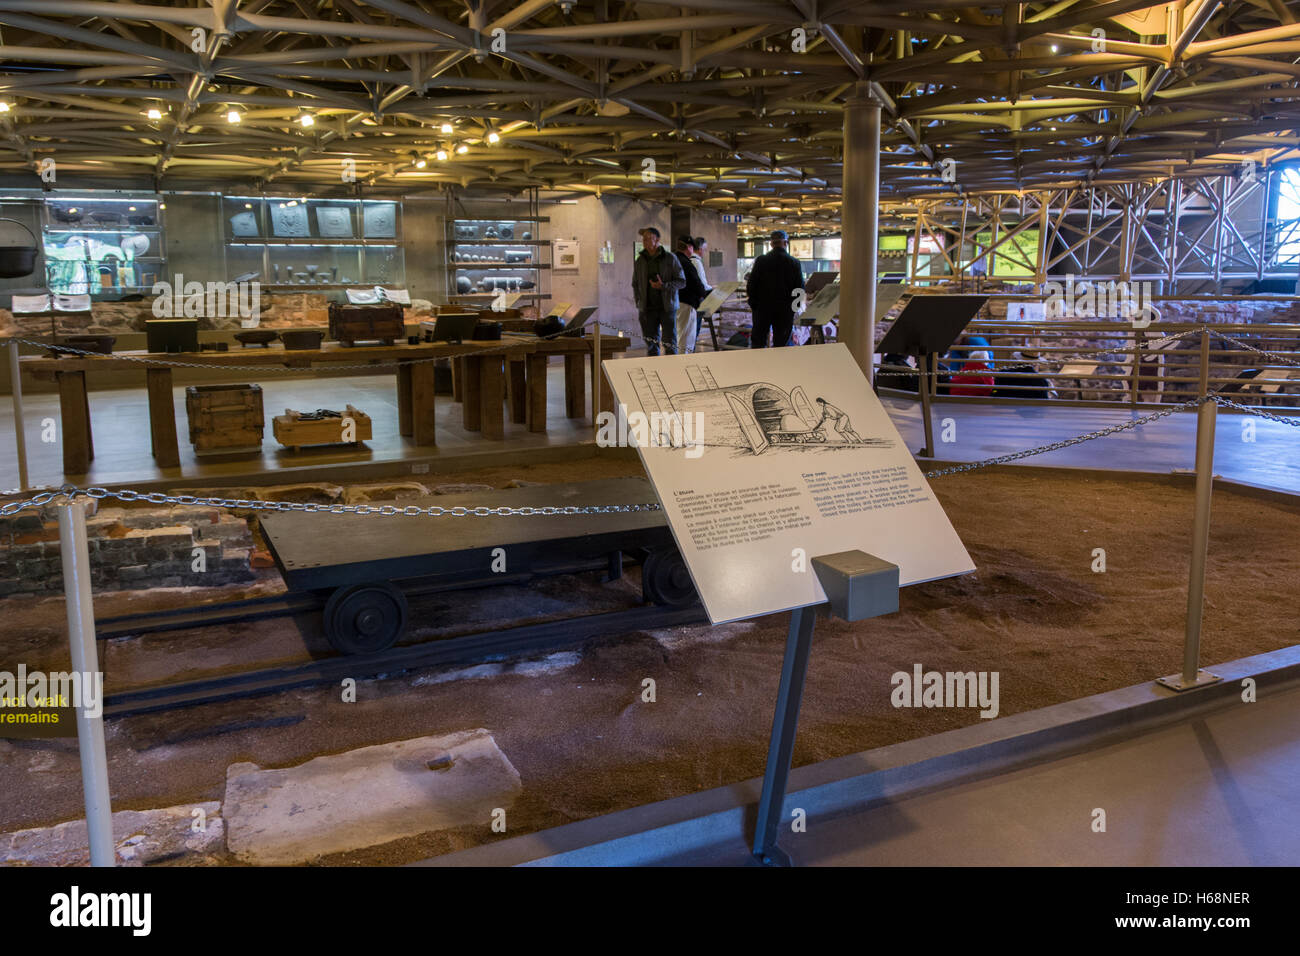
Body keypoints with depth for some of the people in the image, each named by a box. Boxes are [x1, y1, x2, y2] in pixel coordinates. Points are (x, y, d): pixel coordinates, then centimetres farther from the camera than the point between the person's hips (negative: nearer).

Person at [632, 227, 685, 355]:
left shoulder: (670, 258, -2)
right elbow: (635, 285, 16)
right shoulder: (639, 261, 8)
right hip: (647, 309, 3)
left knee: (670, 344, -3)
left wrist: (663, 286, -17)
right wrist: (639, 304, 4)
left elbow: (682, 281, -3)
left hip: (667, 307, -3)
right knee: (651, 345, 7)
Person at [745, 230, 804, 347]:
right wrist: (794, 306, 10)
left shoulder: (761, 260, -6)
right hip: (785, 310, 0)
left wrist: (752, 304, 7)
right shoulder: (794, 263, -6)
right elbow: (800, 288, -2)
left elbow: (751, 285, -4)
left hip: (762, 307, 0)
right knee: (781, 343, 6)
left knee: (757, 342, 9)